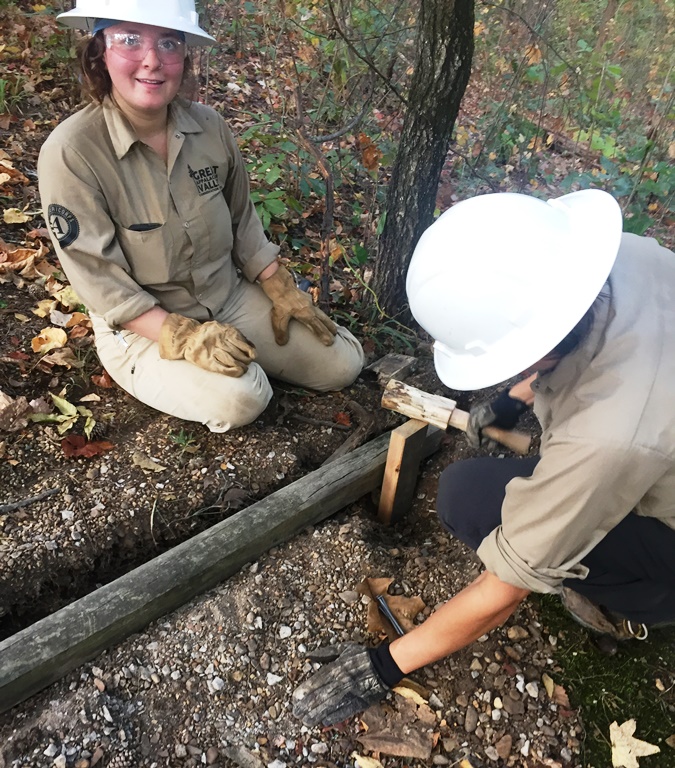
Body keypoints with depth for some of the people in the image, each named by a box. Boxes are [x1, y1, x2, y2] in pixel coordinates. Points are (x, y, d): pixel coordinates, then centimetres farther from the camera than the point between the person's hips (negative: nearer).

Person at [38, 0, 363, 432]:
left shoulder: (209, 126, -7)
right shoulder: (71, 153, -21)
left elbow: (244, 224, 6)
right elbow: (100, 281, -19)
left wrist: (284, 294, 0)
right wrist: (184, 337, -27)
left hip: (231, 298, 5)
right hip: (143, 326, -4)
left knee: (343, 364, -2)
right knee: (240, 398, -29)